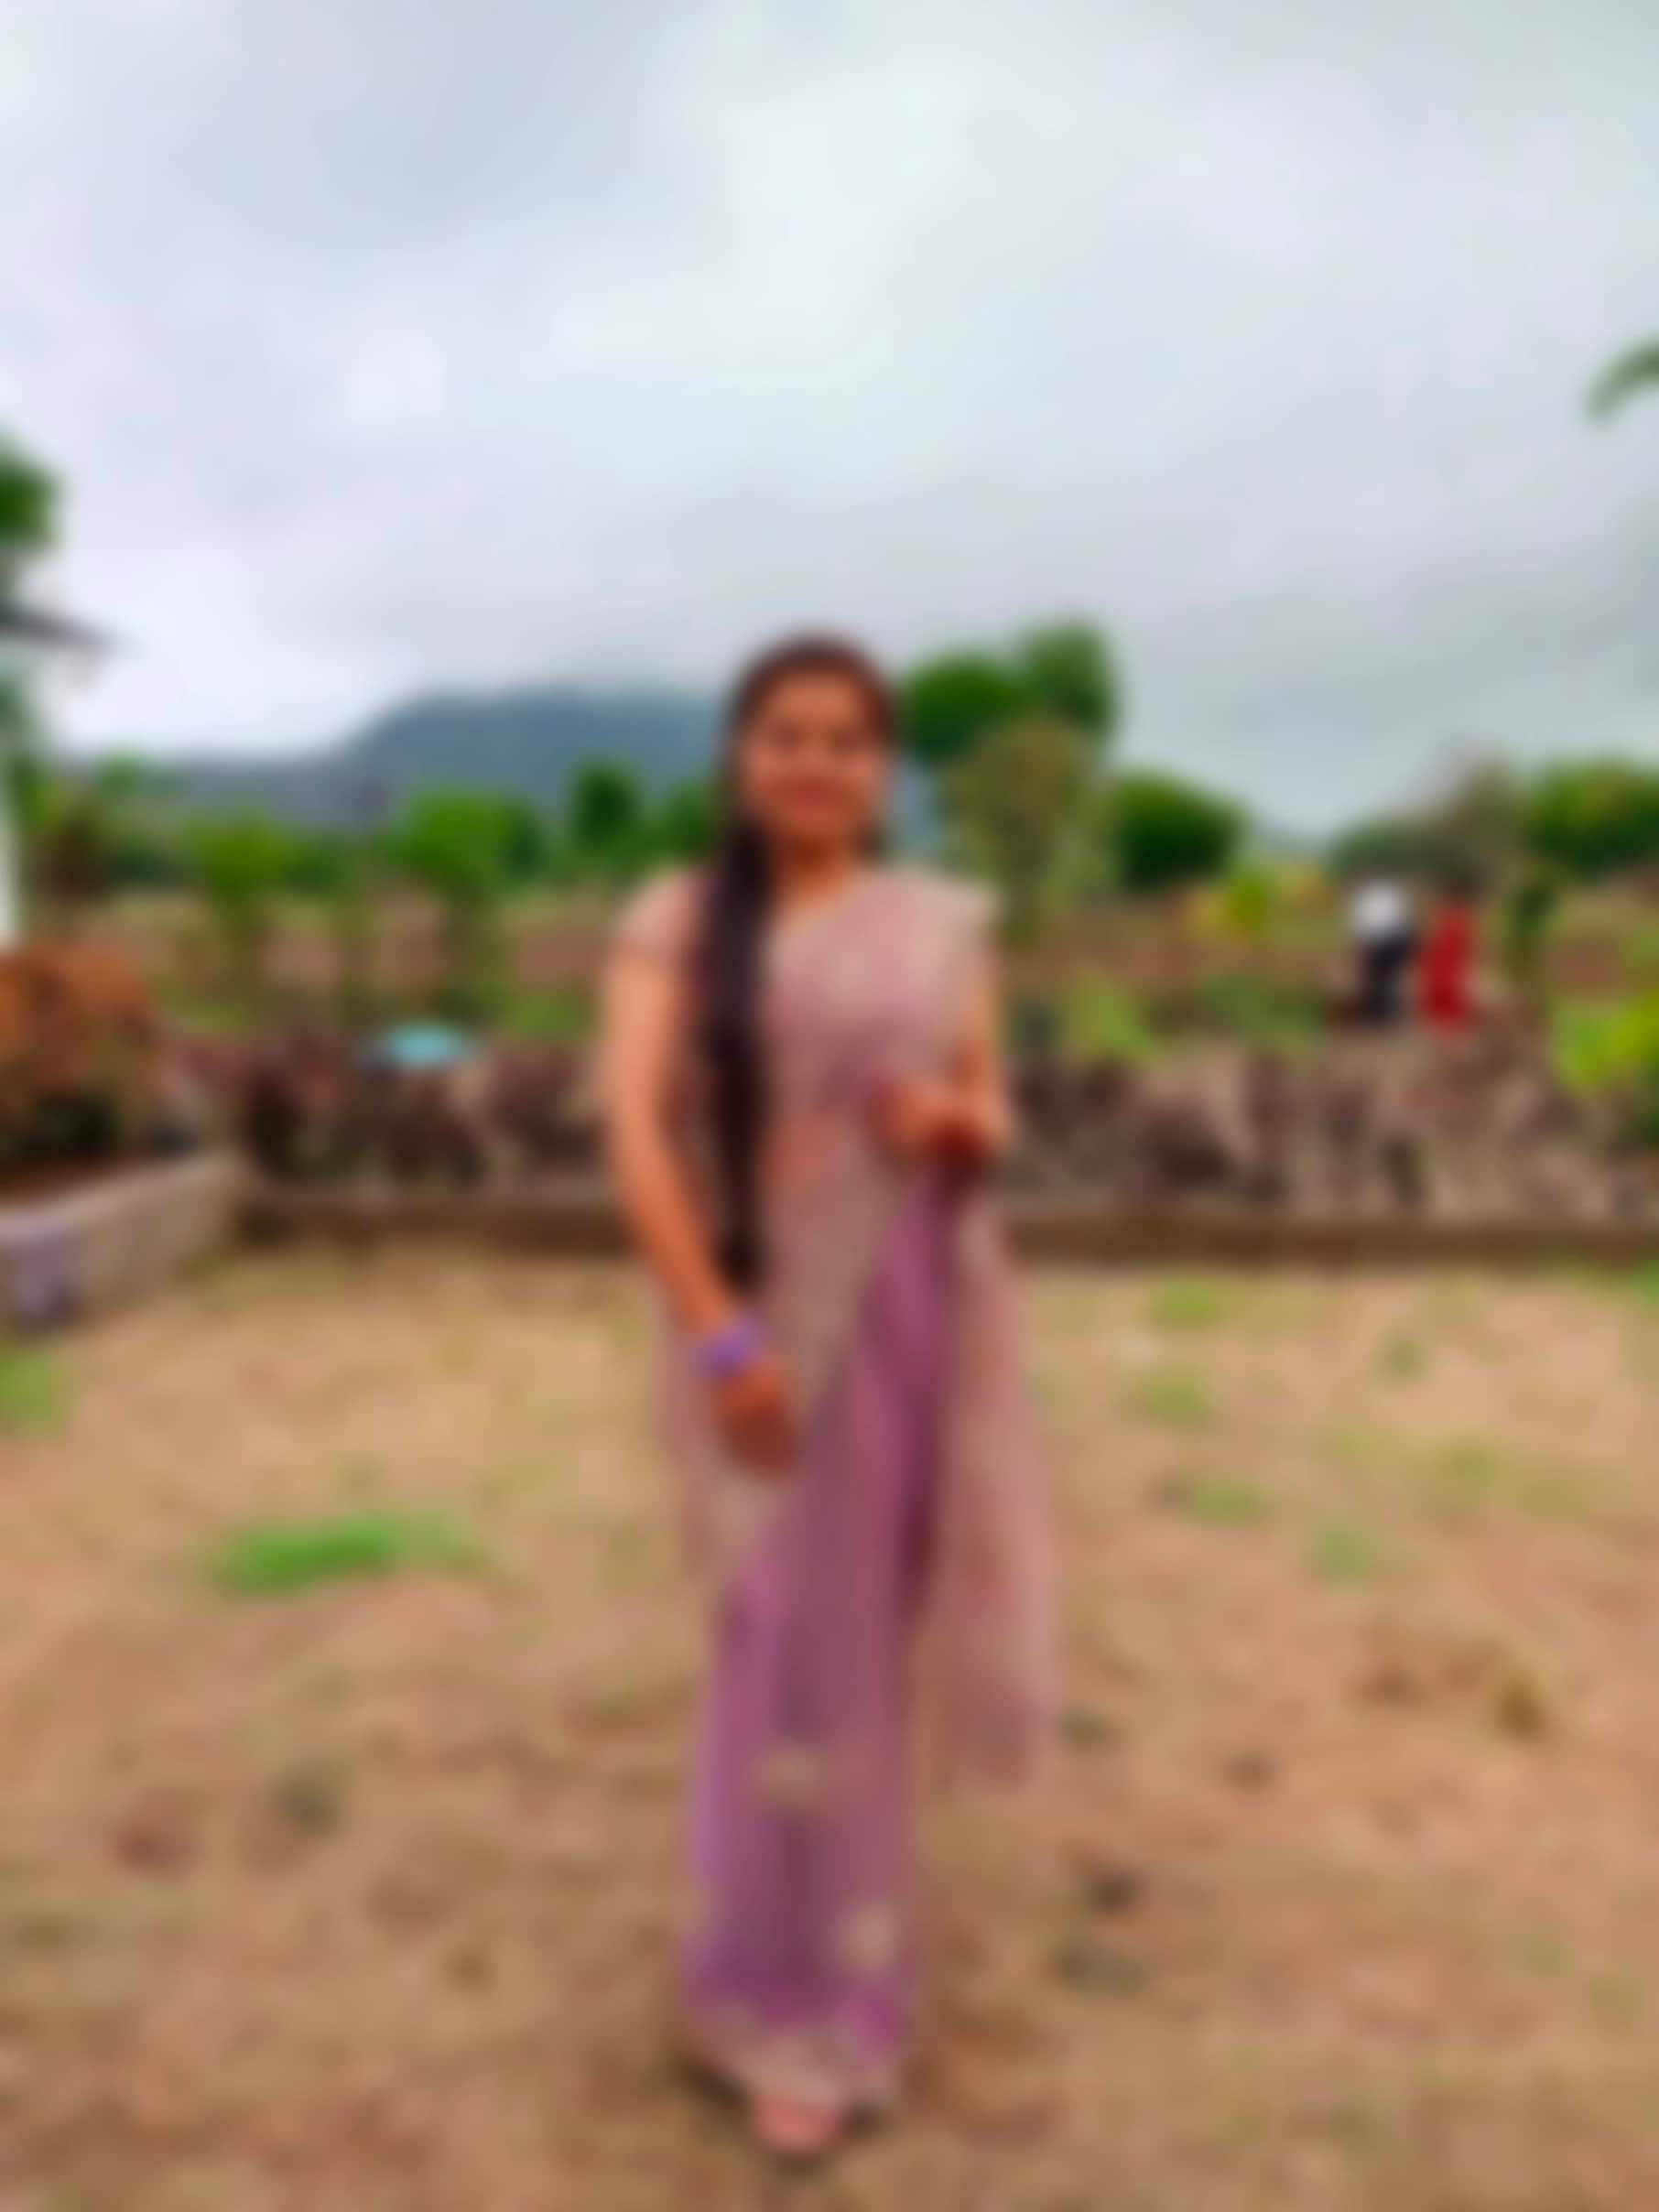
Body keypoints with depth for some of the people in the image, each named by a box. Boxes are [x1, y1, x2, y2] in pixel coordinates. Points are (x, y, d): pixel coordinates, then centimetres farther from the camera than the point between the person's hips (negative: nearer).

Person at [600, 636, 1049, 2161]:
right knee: (799, 1635, 2)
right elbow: (632, 1124, -14)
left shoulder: (945, 926, 5)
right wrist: (716, 1333, -22)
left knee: (858, 1619, 16)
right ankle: (806, 2004, 21)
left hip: (913, 1312, 3)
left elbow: (994, 1126, 11)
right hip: (766, 1313, -3)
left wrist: (952, 1117, -14)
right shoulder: (677, 920, -4)